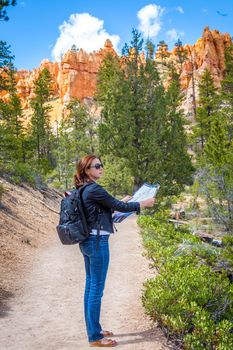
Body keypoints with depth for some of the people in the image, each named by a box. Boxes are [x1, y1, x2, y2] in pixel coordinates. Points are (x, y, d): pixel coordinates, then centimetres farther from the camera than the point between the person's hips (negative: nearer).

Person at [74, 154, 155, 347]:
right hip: (97, 242, -10)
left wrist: (123, 201, 29)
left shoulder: (85, 189, 11)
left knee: (90, 285, 16)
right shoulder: (94, 190, -18)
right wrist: (144, 203, -1)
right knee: (97, 288, -2)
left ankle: (93, 329, 28)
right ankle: (95, 337, 8)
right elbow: (119, 206, -13)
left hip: (87, 241, 10)